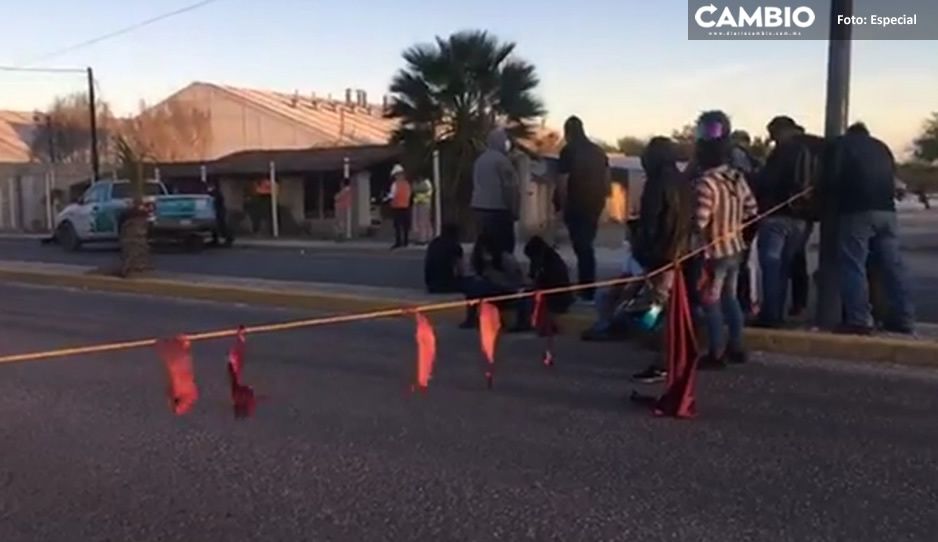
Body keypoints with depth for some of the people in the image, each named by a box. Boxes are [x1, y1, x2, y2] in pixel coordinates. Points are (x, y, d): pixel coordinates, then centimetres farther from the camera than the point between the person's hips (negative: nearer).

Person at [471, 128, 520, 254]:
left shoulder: (480, 159, 15)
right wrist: (514, 210, -8)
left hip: (479, 209, 9)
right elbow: (509, 188, -15)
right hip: (498, 210, -9)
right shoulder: (501, 159, -11)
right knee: (504, 246, -7)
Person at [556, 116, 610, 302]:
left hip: (577, 206, -6)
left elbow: (563, 183, -14)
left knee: (581, 247, 1)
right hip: (595, 204, 6)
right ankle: (587, 286, 26)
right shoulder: (598, 151, 9)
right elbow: (606, 179, 11)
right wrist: (601, 199, 17)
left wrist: (563, 206, -5)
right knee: (587, 245, 18)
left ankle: (587, 290, 3)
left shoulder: (568, 151, -10)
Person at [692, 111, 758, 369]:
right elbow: (751, 210, 8)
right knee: (730, 298, 19)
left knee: (711, 302, 4)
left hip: (714, 251, -8)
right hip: (735, 248, 8)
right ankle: (736, 348, 27)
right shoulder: (737, 177, 2)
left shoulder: (705, 183, -22)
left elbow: (699, 222, -26)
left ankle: (716, 354, 10)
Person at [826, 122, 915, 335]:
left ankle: (860, 320, -12)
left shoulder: (842, 143, 9)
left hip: (857, 210, -6)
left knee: (854, 266, -6)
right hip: (886, 210, 6)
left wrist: (835, 199, 12)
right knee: (893, 265, 8)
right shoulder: (881, 147, 25)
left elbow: (833, 176, -3)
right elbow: (892, 179, 24)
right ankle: (903, 319, 12)